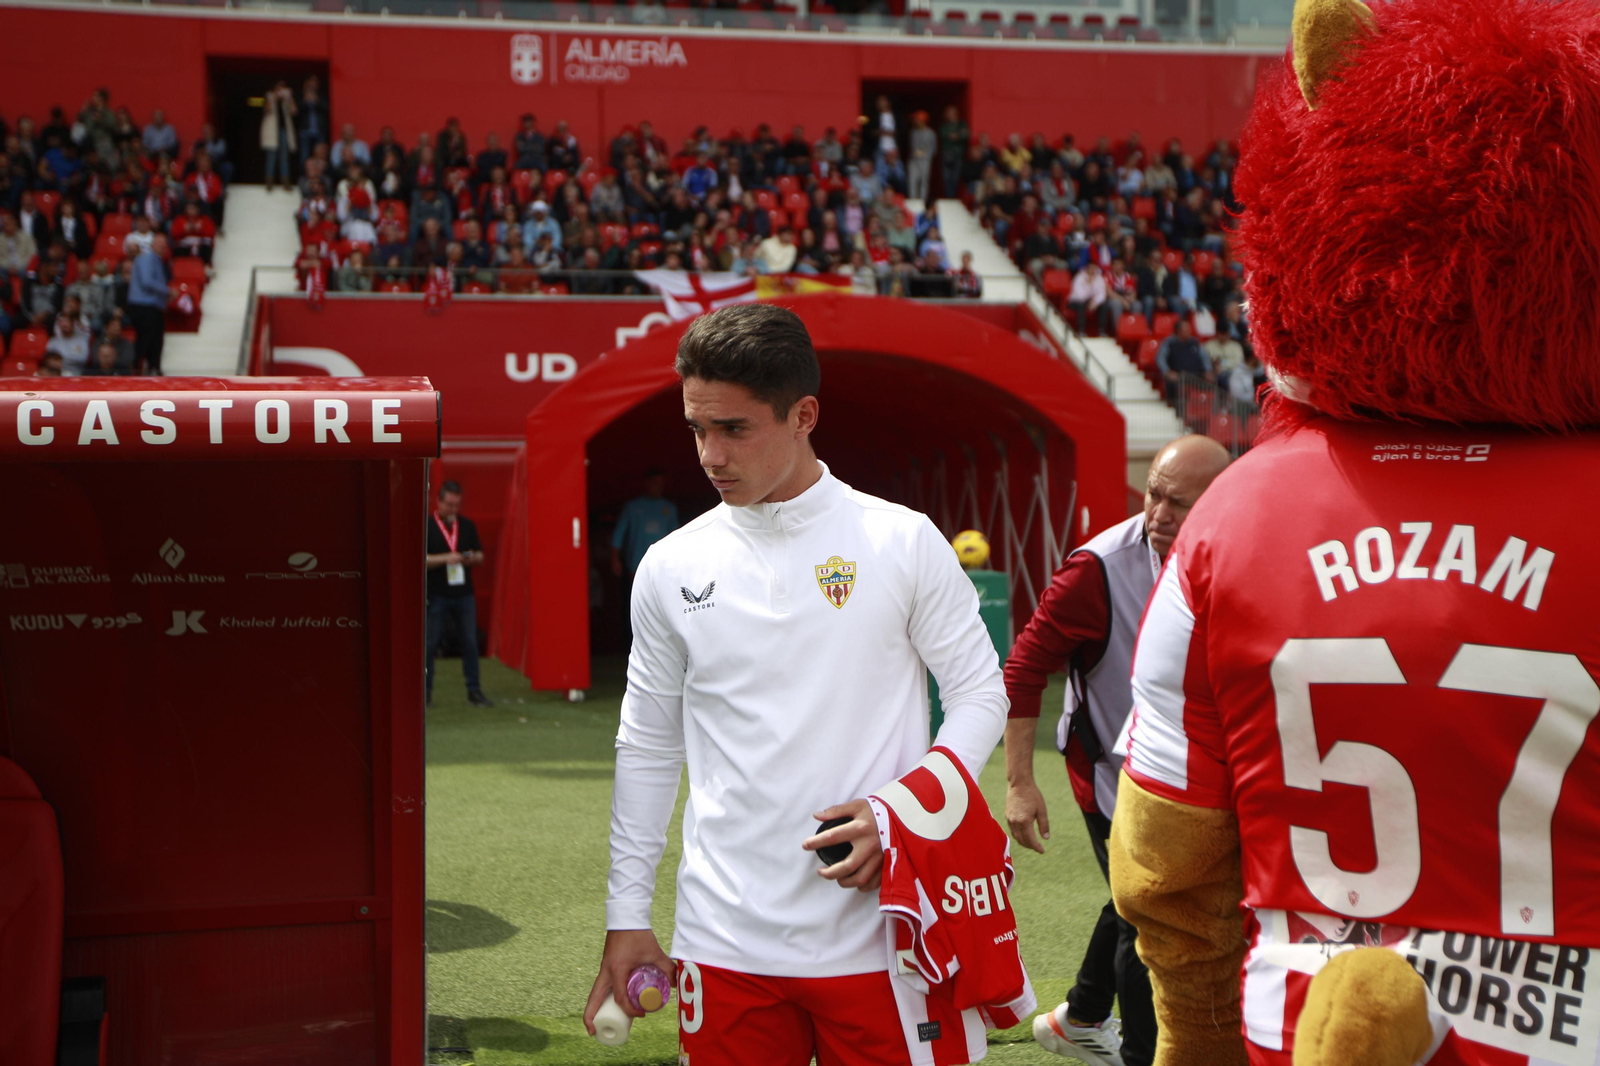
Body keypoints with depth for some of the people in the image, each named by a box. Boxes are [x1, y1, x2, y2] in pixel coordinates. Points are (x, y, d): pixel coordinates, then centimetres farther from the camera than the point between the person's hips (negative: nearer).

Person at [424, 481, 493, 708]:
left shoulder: (467, 525, 11)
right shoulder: (426, 526, -3)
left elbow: (480, 556, 15)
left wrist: (472, 558, -7)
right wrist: (445, 559, -20)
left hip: (464, 594, 4)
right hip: (436, 595, -4)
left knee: (470, 643, 4)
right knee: (430, 644, 1)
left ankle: (474, 691, 10)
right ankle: (425, 691, 10)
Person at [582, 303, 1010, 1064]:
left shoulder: (903, 542, -2)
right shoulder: (671, 568, 4)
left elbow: (980, 694, 3)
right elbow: (648, 750, 11)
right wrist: (626, 917, 11)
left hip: (879, 936, -1)